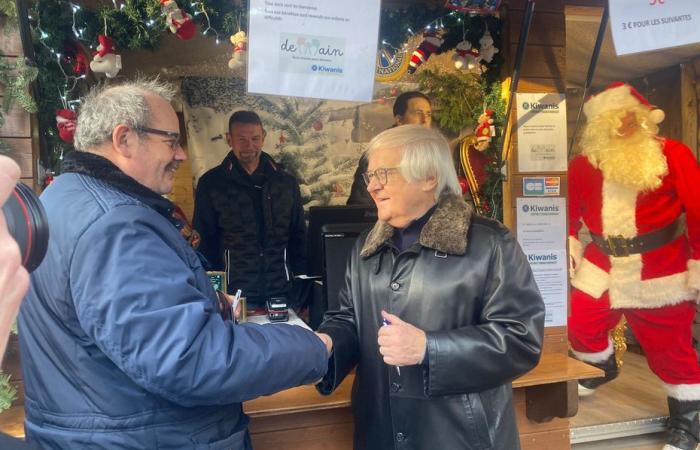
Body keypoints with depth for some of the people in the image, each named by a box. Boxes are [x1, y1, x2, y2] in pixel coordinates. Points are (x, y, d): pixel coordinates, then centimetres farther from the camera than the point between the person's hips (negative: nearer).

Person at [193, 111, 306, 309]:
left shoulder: (286, 182, 6)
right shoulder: (211, 183, 0)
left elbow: (298, 239, 11)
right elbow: (205, 242, 4)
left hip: (282, 292, 2)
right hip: (234, 295, -2)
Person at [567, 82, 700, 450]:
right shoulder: (585, 163, 0)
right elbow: (570, 204, 15)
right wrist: (570, 241, 7)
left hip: (661, 272, -3)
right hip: (603, 265, 4)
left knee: (669, 348, 6)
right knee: (581, 325, 11)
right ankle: (602, 369, 45)